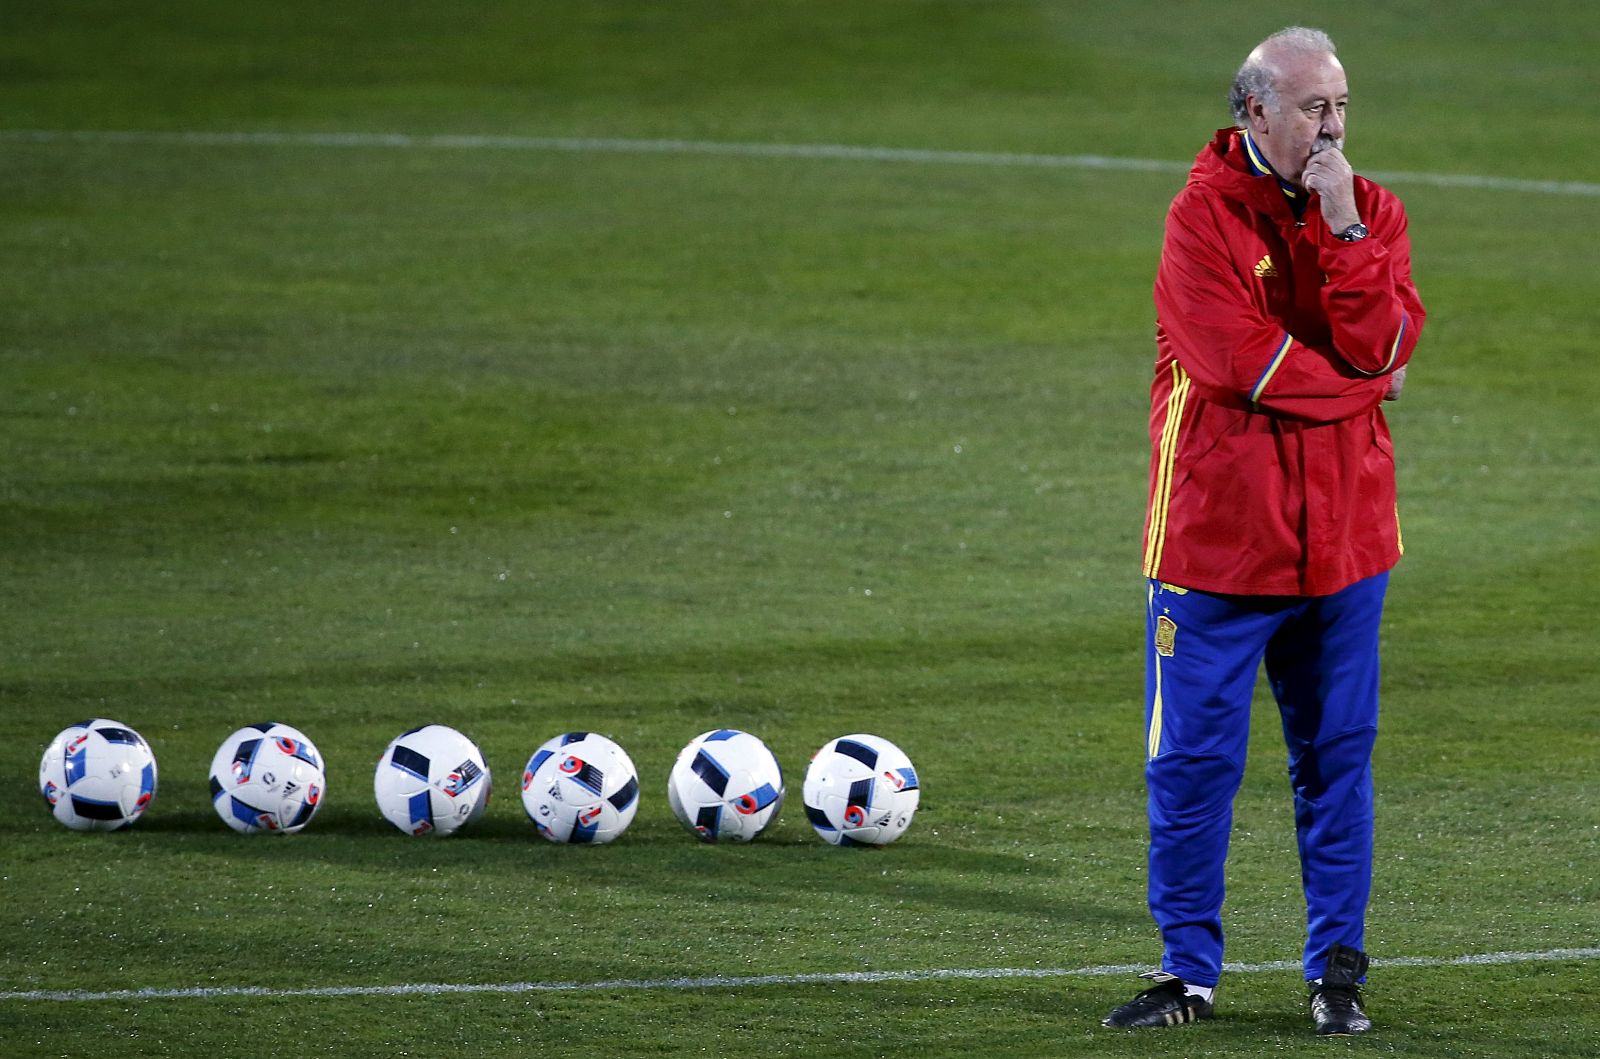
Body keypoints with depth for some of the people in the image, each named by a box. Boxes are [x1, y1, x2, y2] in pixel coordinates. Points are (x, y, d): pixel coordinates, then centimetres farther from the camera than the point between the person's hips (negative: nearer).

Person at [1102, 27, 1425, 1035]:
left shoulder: (1372, 212, 6)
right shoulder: (1205, 214, -7)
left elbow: (1384, 347, -10)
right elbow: (1244, 363, -17)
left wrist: (1343, 228, -16)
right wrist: (1364, 386, -5)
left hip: (1344, 531, 3)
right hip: (1219, 531, -3)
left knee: (1337, 757, 8)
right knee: (1193, 759, 1)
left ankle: (1339, 970, 17)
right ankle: (1190, 970, 11)